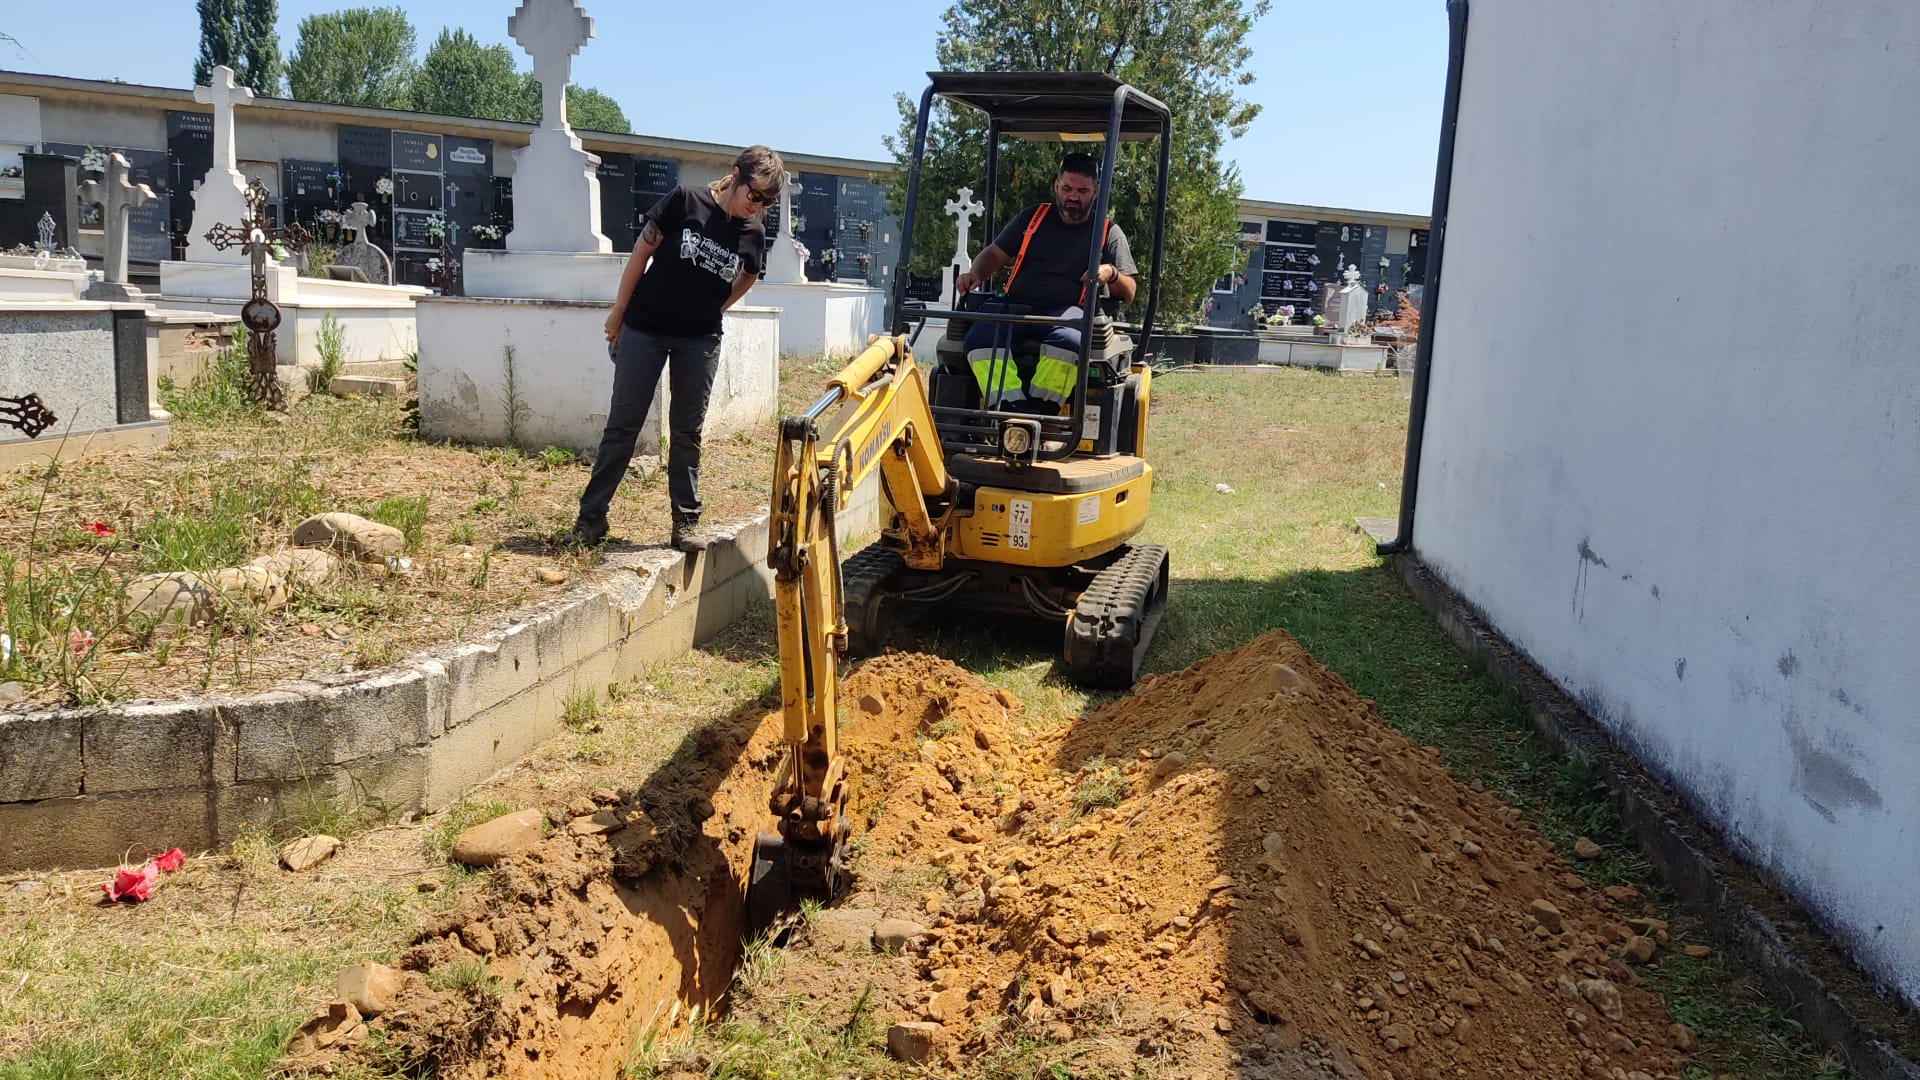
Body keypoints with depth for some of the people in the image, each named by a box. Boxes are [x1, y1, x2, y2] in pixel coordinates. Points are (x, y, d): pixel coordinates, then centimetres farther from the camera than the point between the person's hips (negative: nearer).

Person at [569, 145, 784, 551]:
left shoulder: (753, 235, -1)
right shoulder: (685, 202, -11)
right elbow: (642, 252, -5)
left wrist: (711, 309, 13)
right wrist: (618, 311, -2)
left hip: (700, 340, 3)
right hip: (645, 330, -2)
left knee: (687, 431, 7)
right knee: (622, 425, 2)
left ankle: (686, 522, 13)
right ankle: (591, 516, 9)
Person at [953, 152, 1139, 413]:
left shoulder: (1109, 233, 15)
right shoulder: (1032, 218, 22)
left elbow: (1128, 293, 12)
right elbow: (995, 254, 21)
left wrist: (1111, 274, -11)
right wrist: (975, 275, -1)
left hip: (1068, 311, -2)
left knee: (1067, 340, -40)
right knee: (980, 336, -31)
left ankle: (1042, 408, -38)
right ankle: (1011, 405, -43)